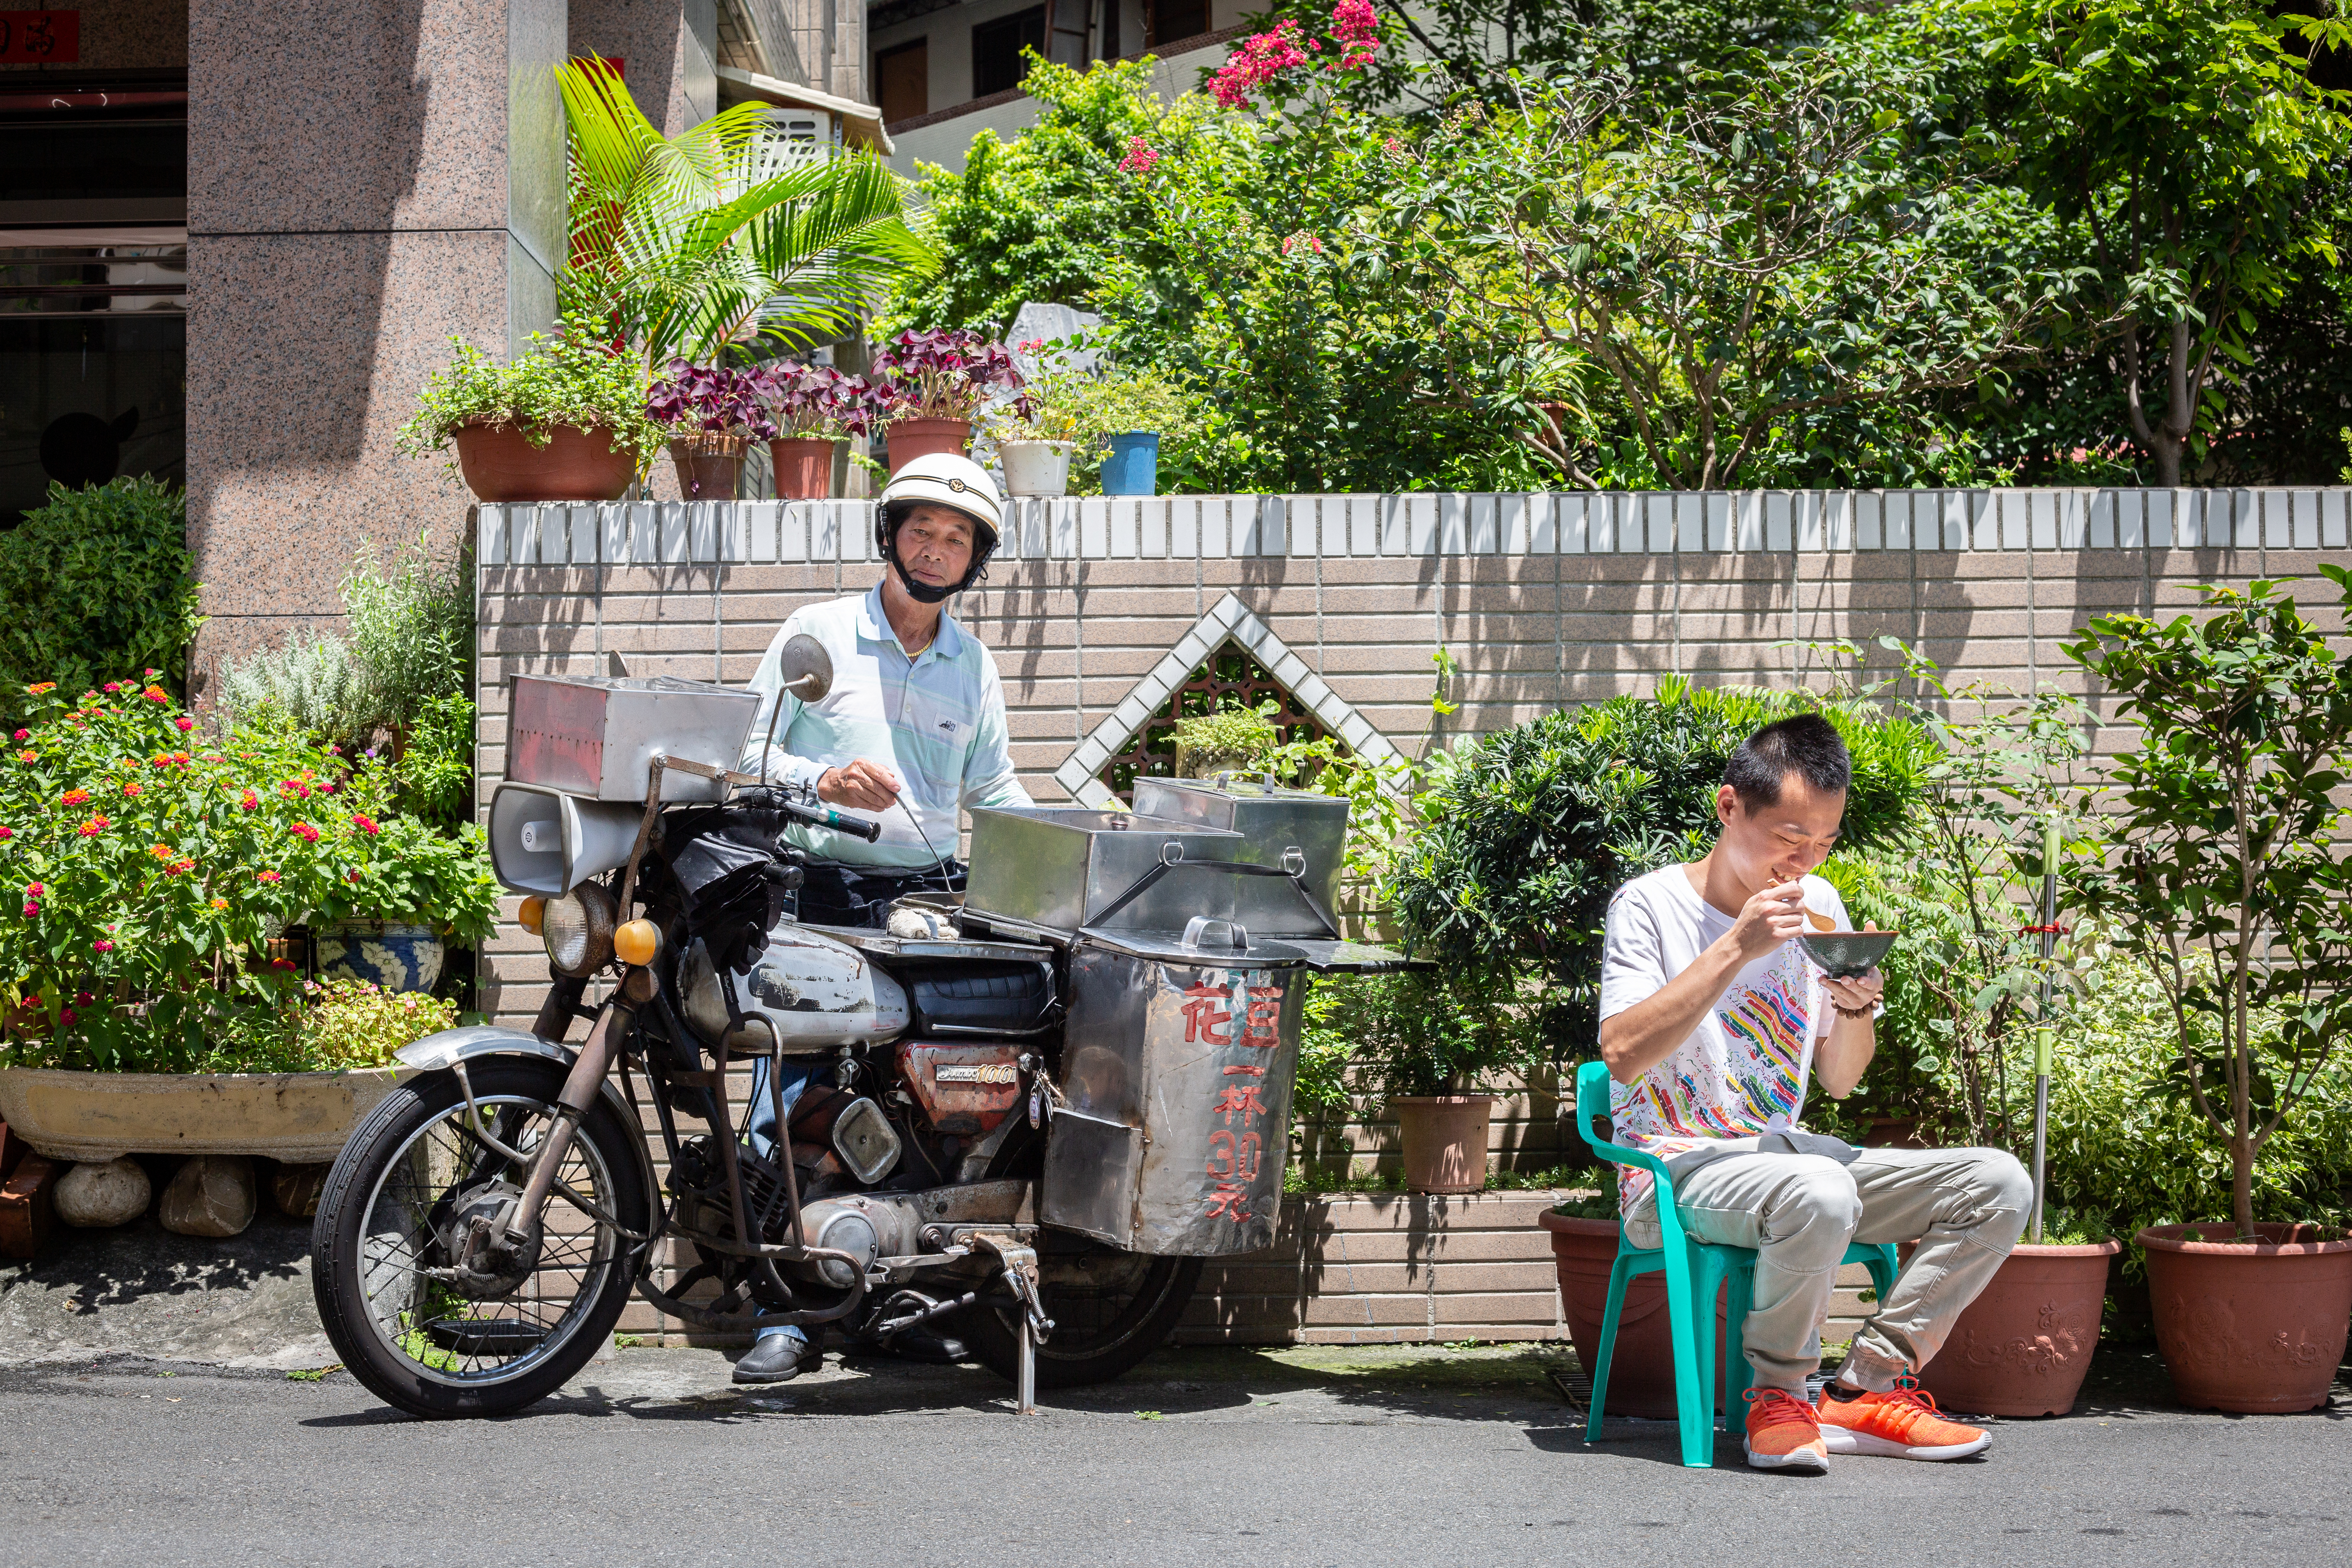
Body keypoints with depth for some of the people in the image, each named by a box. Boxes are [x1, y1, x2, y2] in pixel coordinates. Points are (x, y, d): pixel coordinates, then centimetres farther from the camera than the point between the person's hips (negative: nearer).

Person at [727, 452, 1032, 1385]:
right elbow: (748, 751, 2)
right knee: (794, 1099, -10)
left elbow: (992, 786, 23)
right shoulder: (817, 634, 4)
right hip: (819, 895, -3)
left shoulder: (974, 664, 17)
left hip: (930, 899, 4)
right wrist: (824, 781, -15)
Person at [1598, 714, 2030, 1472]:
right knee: (1820, 1193, -39)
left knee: (2000, 1183, -11)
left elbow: (1839, 1081, 15)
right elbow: (1623, 1055, -22)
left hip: (1783, 1149, 7)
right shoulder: (1651, 905, -7)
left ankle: (1865, 1388, -9)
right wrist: (1736, 949, -26)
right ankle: (1778, 1395, -15)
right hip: (1674, 1167, -7)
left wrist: (1857, 1008, -8)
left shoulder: (1818, 906, 10)